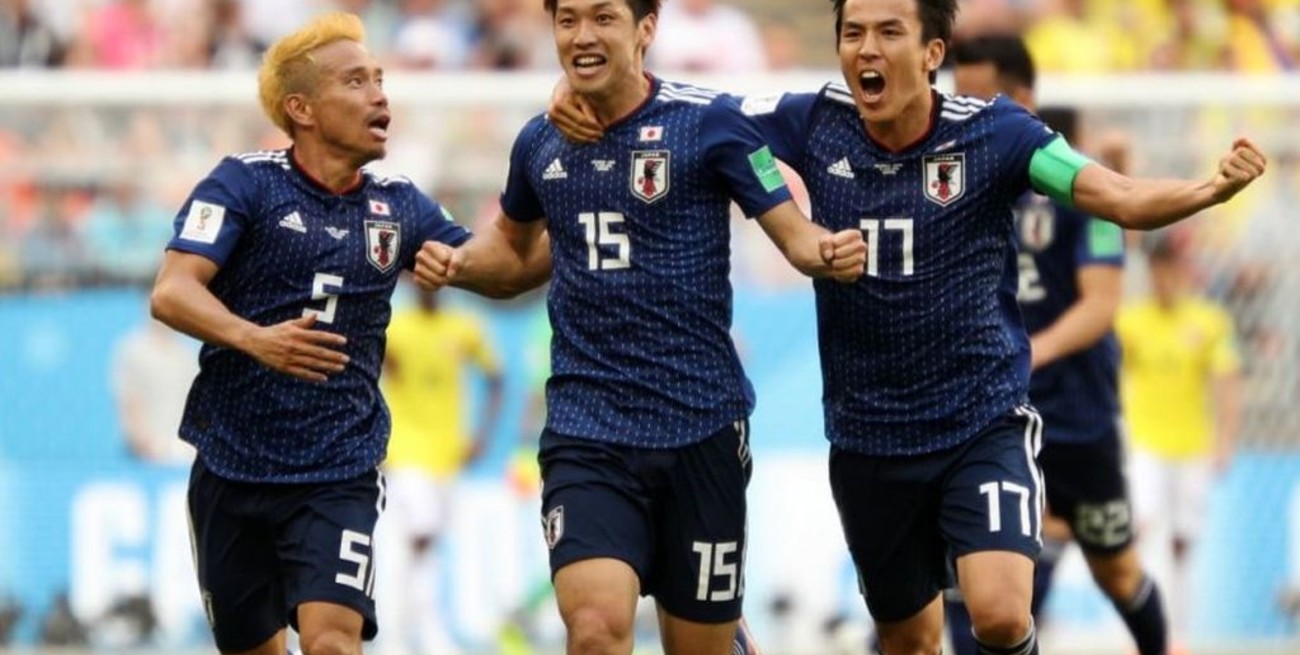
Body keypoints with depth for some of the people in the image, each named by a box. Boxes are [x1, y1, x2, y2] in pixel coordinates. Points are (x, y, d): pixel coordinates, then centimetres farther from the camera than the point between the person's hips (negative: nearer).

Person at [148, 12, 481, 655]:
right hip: (232, 467, -1)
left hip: (338, 475, 1)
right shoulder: (244, 182, -6)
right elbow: (171, 293, -16)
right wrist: (253, 337, -34)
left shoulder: (400, 206, 7)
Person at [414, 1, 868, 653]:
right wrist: (458, 264, 4)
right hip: (585, 423, 1)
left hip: (701, 426, -1)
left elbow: (795, 234, -3)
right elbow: (513, 244, 25)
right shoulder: (541, 142, 6)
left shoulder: (708, 121, -5)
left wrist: (830, 251, -26)